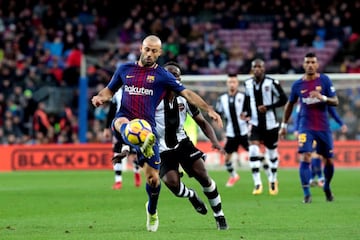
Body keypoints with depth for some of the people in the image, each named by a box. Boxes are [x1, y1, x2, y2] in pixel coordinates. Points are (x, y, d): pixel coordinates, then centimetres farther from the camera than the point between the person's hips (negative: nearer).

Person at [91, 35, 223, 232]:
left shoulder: (162, 76, 6)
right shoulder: (125, 69, 13)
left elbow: (187, 93, 1)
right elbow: (109, 90, 24)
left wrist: (209, 110, -9)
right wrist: (100, 97, 1)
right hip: (125, 123, 0)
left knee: (153, 178, -1)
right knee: (122, 122, -41)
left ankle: (152, 211, 31)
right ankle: (143, 148, -73)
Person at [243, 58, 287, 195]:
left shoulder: (271, 83, -12)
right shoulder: (248, 84, 2)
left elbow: (283, 99, -7)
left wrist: (268, 107, -17)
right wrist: (247, 112, 0)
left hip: (270, 123, -2)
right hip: (255, 123, 2)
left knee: (272, 152, 12)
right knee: (253, 150, -17)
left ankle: (273, 180, 35)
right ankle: (257, 184, -14)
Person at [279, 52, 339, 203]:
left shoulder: (325, 80, -3)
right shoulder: (298, 85, 1)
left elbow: (335, 101, -6)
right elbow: (290, 104, 15)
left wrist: (322, 97, -25)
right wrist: (284, 125, 16)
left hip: (323, 127, 1)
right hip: (306, 127, -1)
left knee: (329, 161, 9)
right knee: (305, 158, -18)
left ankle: (327, 188, 36)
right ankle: (307, 194, -17)